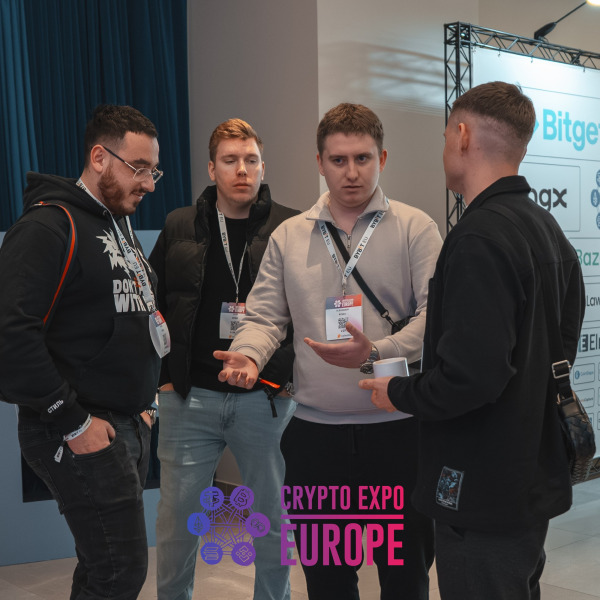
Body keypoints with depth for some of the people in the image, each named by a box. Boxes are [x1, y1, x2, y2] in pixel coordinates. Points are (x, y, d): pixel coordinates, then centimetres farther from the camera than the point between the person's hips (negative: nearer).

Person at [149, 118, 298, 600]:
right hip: (190, 398, 1)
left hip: (266, 398, -1)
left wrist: (292, 371, -6)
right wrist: (161, 372, 2)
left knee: (273, 518, 11)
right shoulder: (180, 227, 6)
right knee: (176, 519, 9)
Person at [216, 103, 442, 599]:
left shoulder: (416, 229, 0)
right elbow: (265, 316, 9)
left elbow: (434, 314, -9)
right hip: (314, 432, 3)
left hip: (398, 427, -2)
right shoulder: (288, 237, 9)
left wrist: (375, 353, -25)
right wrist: (248, 355, -13)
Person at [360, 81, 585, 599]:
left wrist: (398, 394, -11)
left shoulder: (479, 239, -23)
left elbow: (469, 376, -29)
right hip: (537, 478, 9)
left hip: (485, 498, -9)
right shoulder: (548, 229, 8)